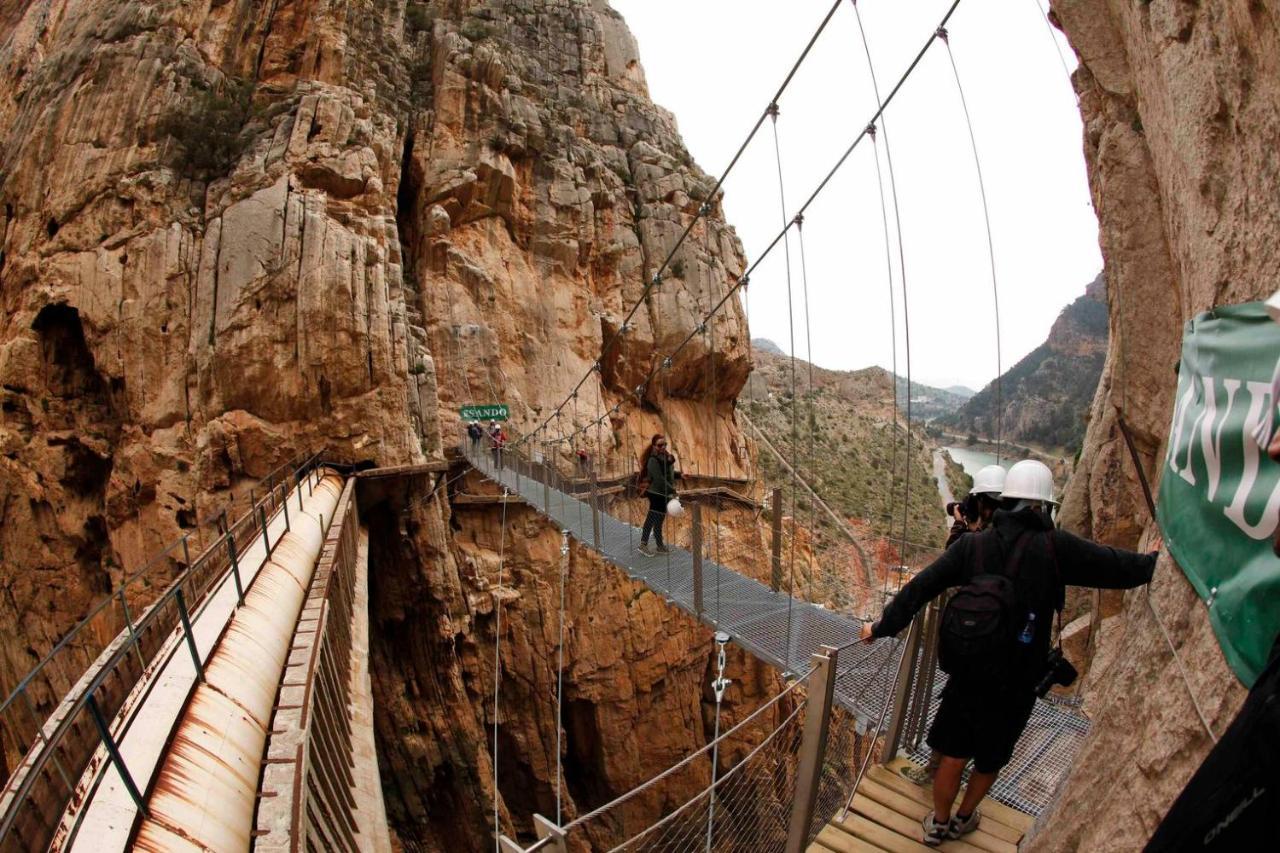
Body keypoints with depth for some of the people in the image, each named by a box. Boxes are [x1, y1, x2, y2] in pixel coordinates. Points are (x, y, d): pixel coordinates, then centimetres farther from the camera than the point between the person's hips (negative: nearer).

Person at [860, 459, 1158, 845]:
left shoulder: (972, 543, -9)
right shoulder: (1055, 547, -16)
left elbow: (920, 587, -10)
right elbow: (1119, 567, -6)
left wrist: (882, 627, -2)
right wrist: (1155, 561, 15)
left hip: (967, 673, 1)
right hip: (1015, 683, -1)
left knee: (952, 752, 16)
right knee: (990, 758, 22)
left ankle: (938, 823, 33)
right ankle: (963, 818, 41)